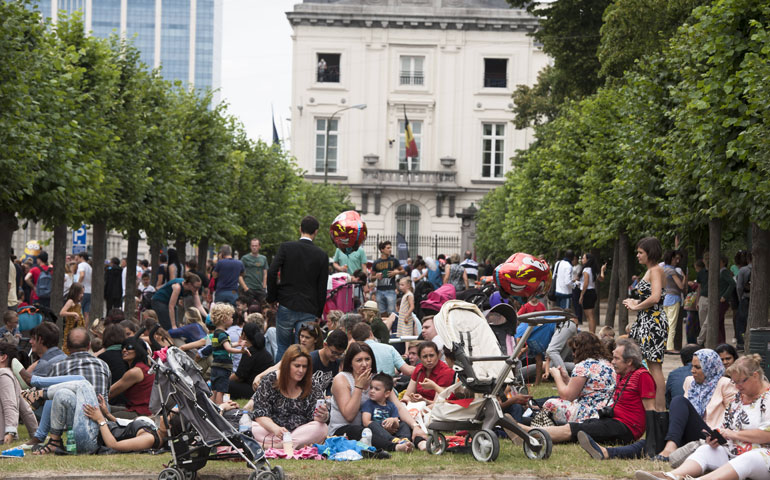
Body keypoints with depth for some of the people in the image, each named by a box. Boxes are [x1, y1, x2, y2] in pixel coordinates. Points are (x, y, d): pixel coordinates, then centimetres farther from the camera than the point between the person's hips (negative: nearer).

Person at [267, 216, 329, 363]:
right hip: (309, 310, 0)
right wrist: (318, 313, 11)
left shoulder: (286, 247, -2)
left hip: (286, 305, 0)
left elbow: (271, 273, -10)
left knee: (283, 347, 11)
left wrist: (272, 298, 3)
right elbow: (322, 288, 3)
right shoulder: (322, 255, 1)